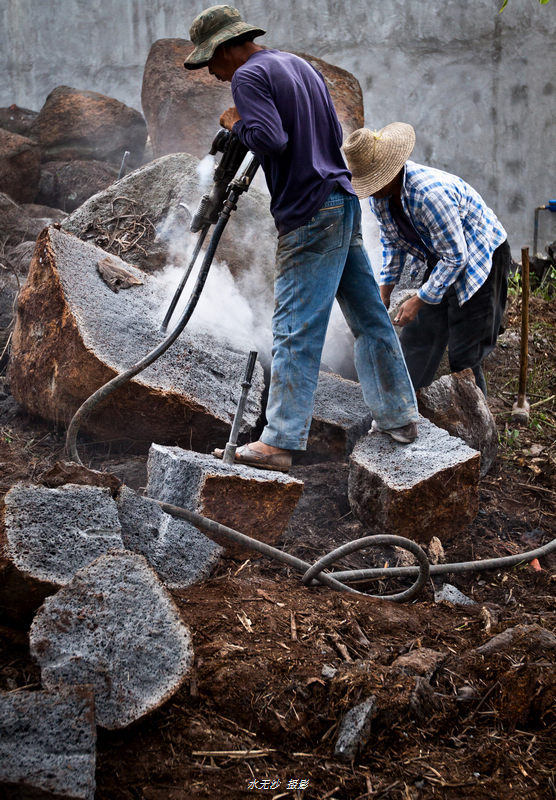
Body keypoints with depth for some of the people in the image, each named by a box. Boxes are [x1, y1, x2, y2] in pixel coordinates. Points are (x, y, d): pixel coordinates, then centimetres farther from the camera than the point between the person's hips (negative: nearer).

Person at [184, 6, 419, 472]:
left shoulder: (248, 76, -8)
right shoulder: (300, 65, 19)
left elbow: (271, 140, -22)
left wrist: (237, 122, -3)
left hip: (309, 216, -9)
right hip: (344, 201, 9)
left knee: (295, 331, -10)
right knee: (370, 318, 14)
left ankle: (279, 443, -9)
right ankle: (399, 417, 22)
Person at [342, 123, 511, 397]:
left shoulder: (430, 192, -34)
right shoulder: (378, 194, -7)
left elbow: (455, 256, -27)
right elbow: (392, 242, 11)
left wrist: (419, 300, -23)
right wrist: (385, 291, 5)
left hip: (479, 259, -8)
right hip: (441, 262, 8)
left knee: (464, 355, -9)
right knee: (416, 336, 6)